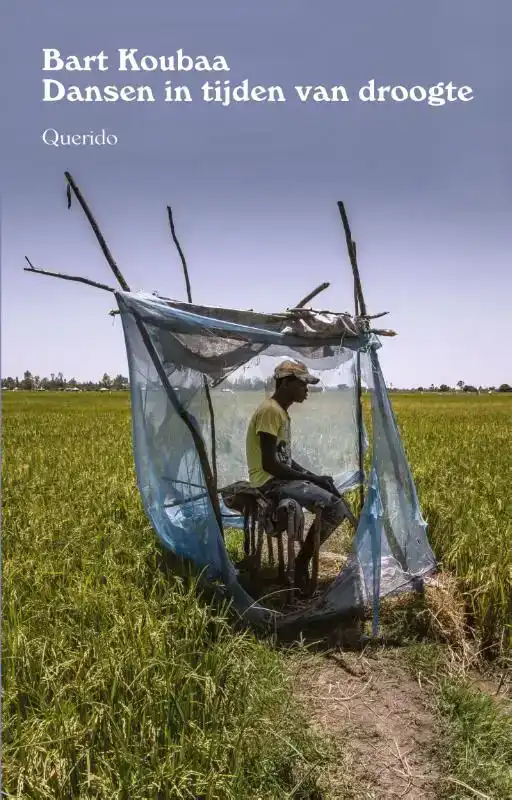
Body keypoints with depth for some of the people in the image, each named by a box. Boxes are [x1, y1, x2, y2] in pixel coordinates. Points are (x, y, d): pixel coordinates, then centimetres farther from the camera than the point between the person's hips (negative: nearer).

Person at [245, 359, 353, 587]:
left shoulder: (282, 412, 14)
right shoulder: (270, 410, -17)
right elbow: (269, 464, -23)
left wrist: (313, 476, 4)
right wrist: (311, 479, -16)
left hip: (283, 478, 10)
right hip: (270, 482, -10)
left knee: (334, 493, 8)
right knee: (333, 505, -19)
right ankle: (302, 561, -6)